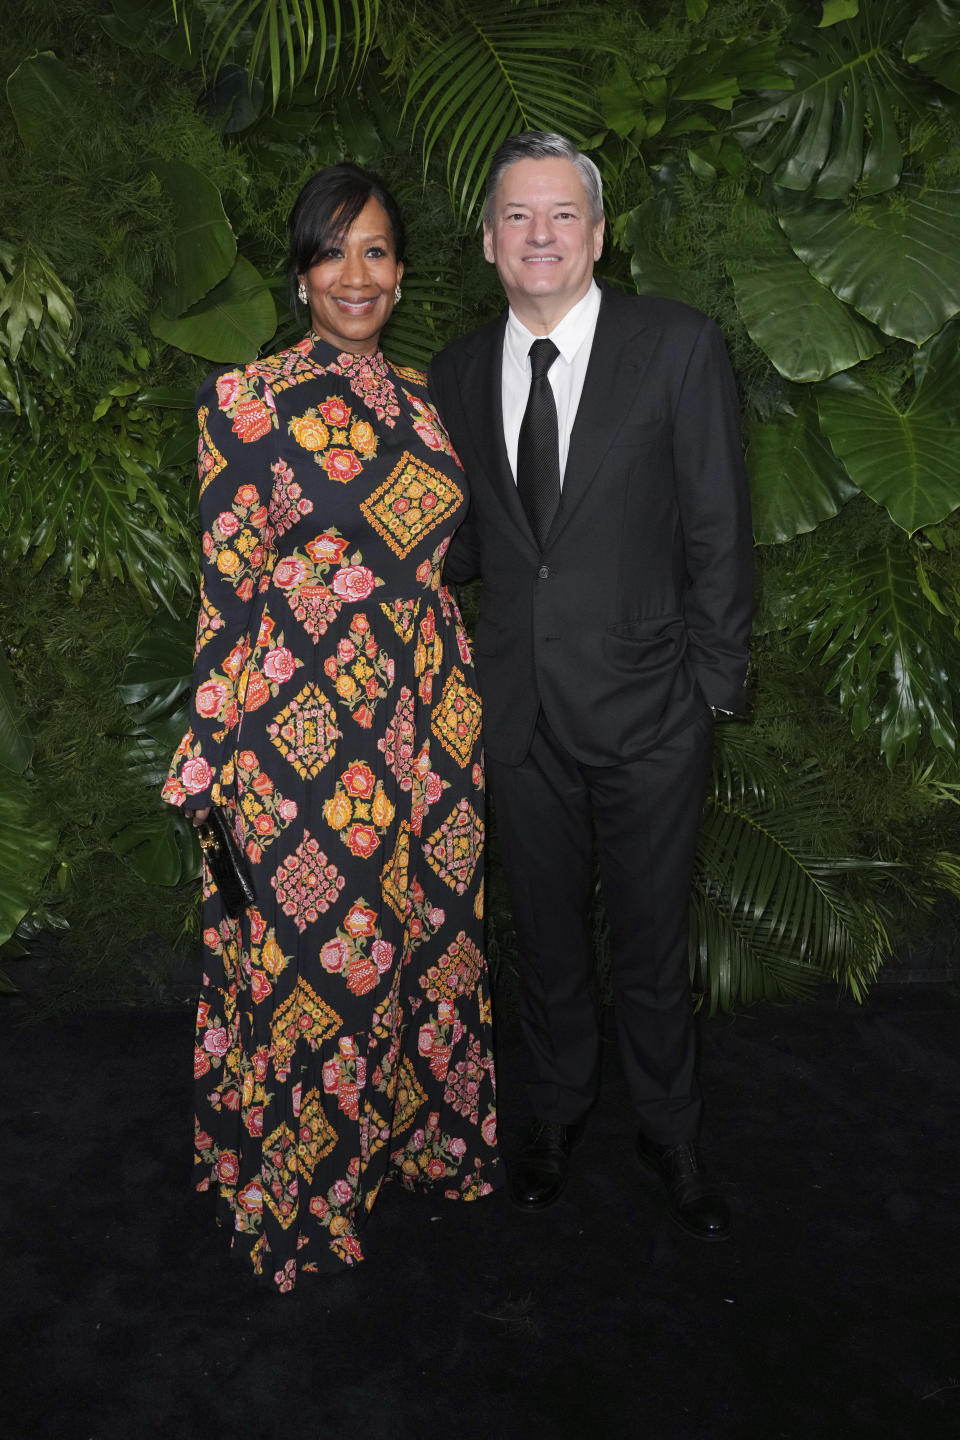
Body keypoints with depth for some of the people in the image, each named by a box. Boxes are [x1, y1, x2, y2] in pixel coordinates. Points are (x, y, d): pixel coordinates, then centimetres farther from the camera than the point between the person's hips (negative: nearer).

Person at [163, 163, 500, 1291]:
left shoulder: (423, 398, 11)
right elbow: (221, 584, -10)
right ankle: (304, 1188, 27)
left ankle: (415, 1128, 38)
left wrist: (459, 703, 15)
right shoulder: (246, 400, -6)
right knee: (314, 946, 6)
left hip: (428, 718, 6)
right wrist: (206, 752, -12)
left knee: (424, 929, 16)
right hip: (301, 721, -5)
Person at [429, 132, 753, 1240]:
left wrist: (711, 686, -7)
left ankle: (670, 1136, 36)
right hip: (521, 712, 3)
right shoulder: (459, 371, 6)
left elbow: (717, 530, -5)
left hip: (647, 712, -3)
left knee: (652, 941, 12)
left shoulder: (678, 346, -6)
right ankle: (556, 1115, 42)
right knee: (546, 932, 18)